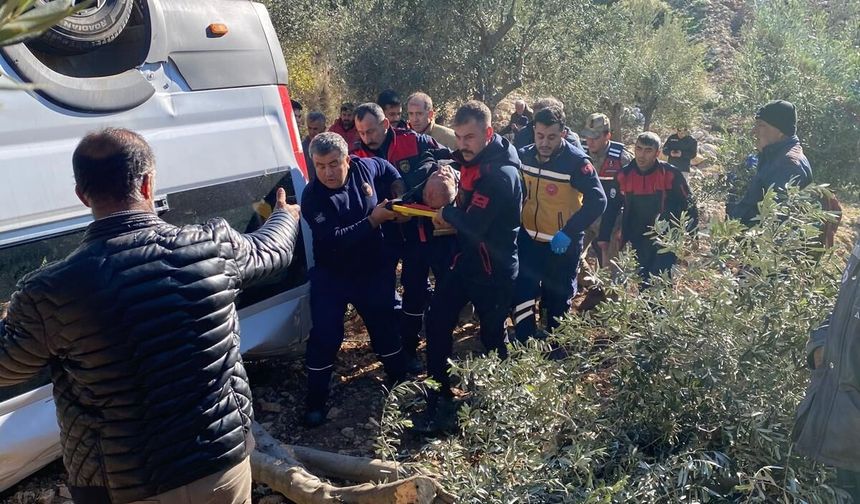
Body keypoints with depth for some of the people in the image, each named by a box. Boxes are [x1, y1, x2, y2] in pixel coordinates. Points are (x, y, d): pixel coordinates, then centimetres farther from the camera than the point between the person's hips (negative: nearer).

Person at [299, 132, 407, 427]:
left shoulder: (364, 168, -11)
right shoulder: (312, 197, -22)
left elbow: (387, 168, 13)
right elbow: (335, 239, -30)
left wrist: (398, 190, -2)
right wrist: (373, 220, -32)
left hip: (373, 270, 3)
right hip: (331, 276, -3)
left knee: (385, 326, 17)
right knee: (325, 336, -3)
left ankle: (401, 382, 38)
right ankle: (316, 401, 14)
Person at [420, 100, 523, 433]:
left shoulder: (501, 174, -25)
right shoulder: (473, 160, 3)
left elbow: (473, 226, -30)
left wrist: (447, 213, -11)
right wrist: (451, 215, -1)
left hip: (494, 271, -8)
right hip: (467, 259, 8)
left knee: (492, 336, 8)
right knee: (437, 321, 4)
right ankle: (441, 398, 15)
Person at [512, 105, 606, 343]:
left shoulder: (576, 161, -18)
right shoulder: (524, 155, -3)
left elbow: (597, 200, -22)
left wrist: (568, 232, -28)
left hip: (562, 244, -3)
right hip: (529, 239, 4)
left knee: (557, 301, 12)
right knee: (522, 295, -2)